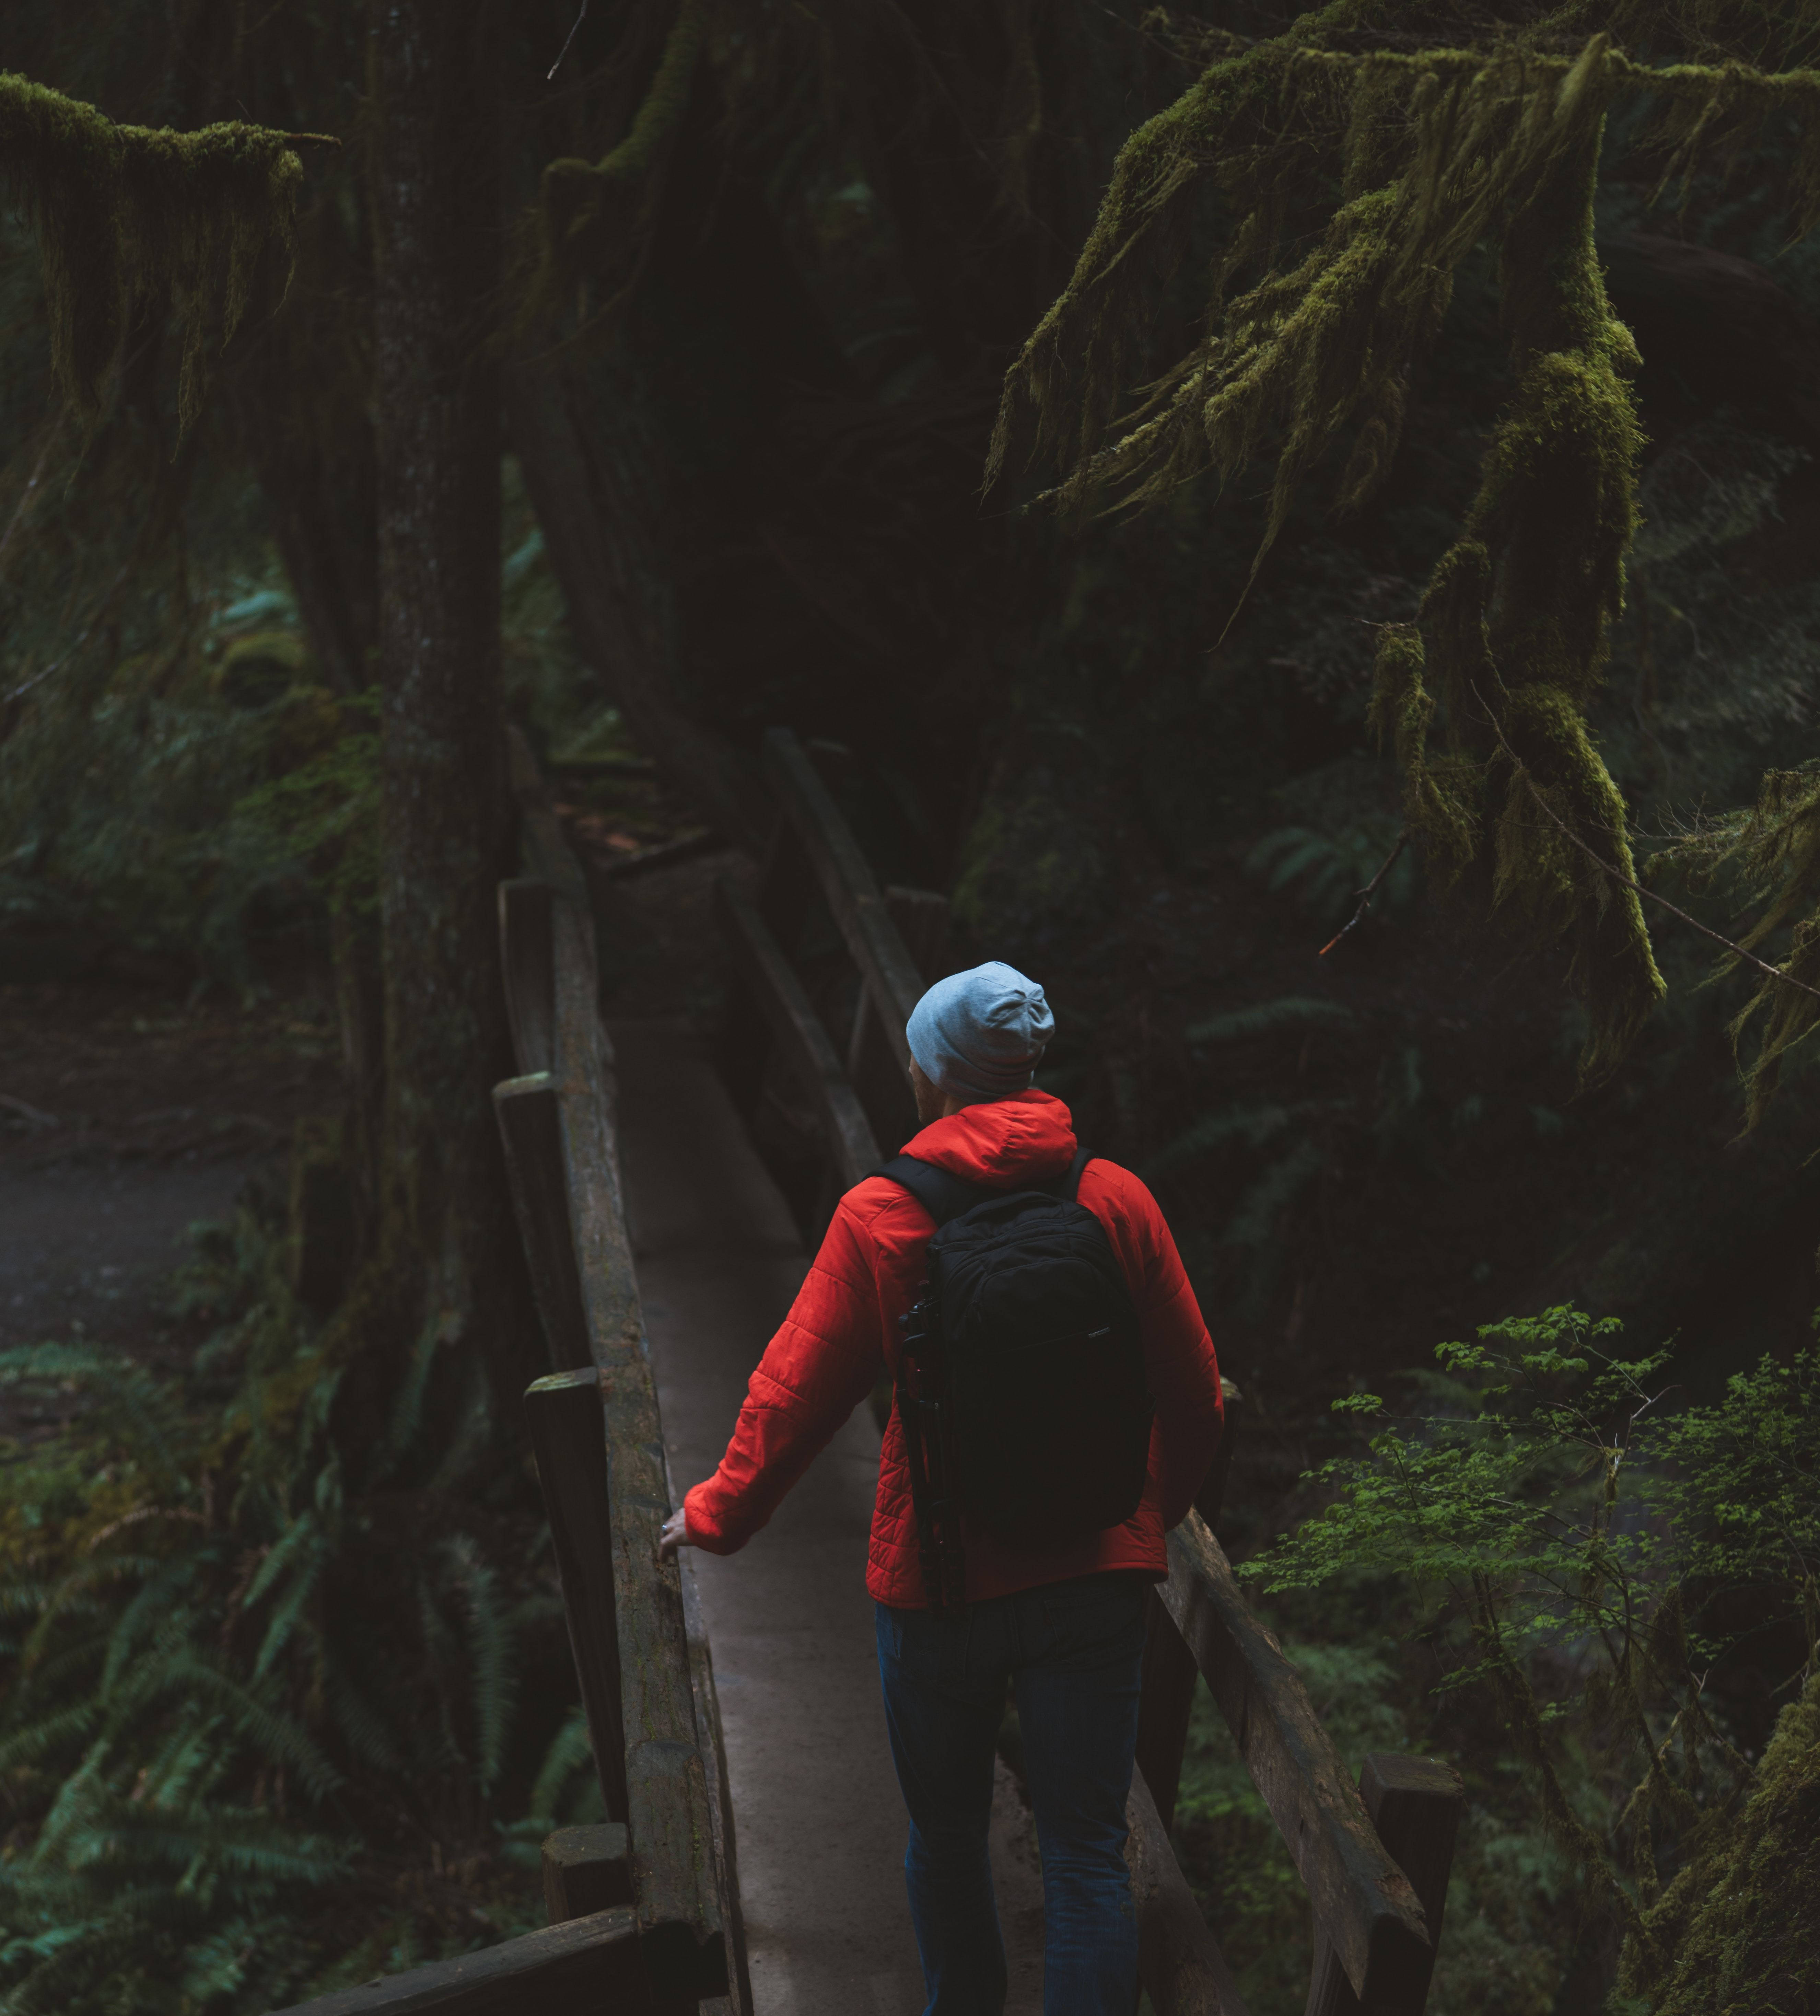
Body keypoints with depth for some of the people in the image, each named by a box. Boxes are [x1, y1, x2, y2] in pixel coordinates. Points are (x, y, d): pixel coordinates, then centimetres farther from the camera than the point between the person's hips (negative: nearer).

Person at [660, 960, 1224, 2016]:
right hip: (1095, 1573, 1)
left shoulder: (878, 1217, -9)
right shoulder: (1116, 1197, -3)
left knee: (948, 1831, 19)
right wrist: (1157, 1514, 23)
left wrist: (719, 1514, 14)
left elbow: (797, 1390, -3)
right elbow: (1193, 1393, 4)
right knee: (1088, 1850, 4)